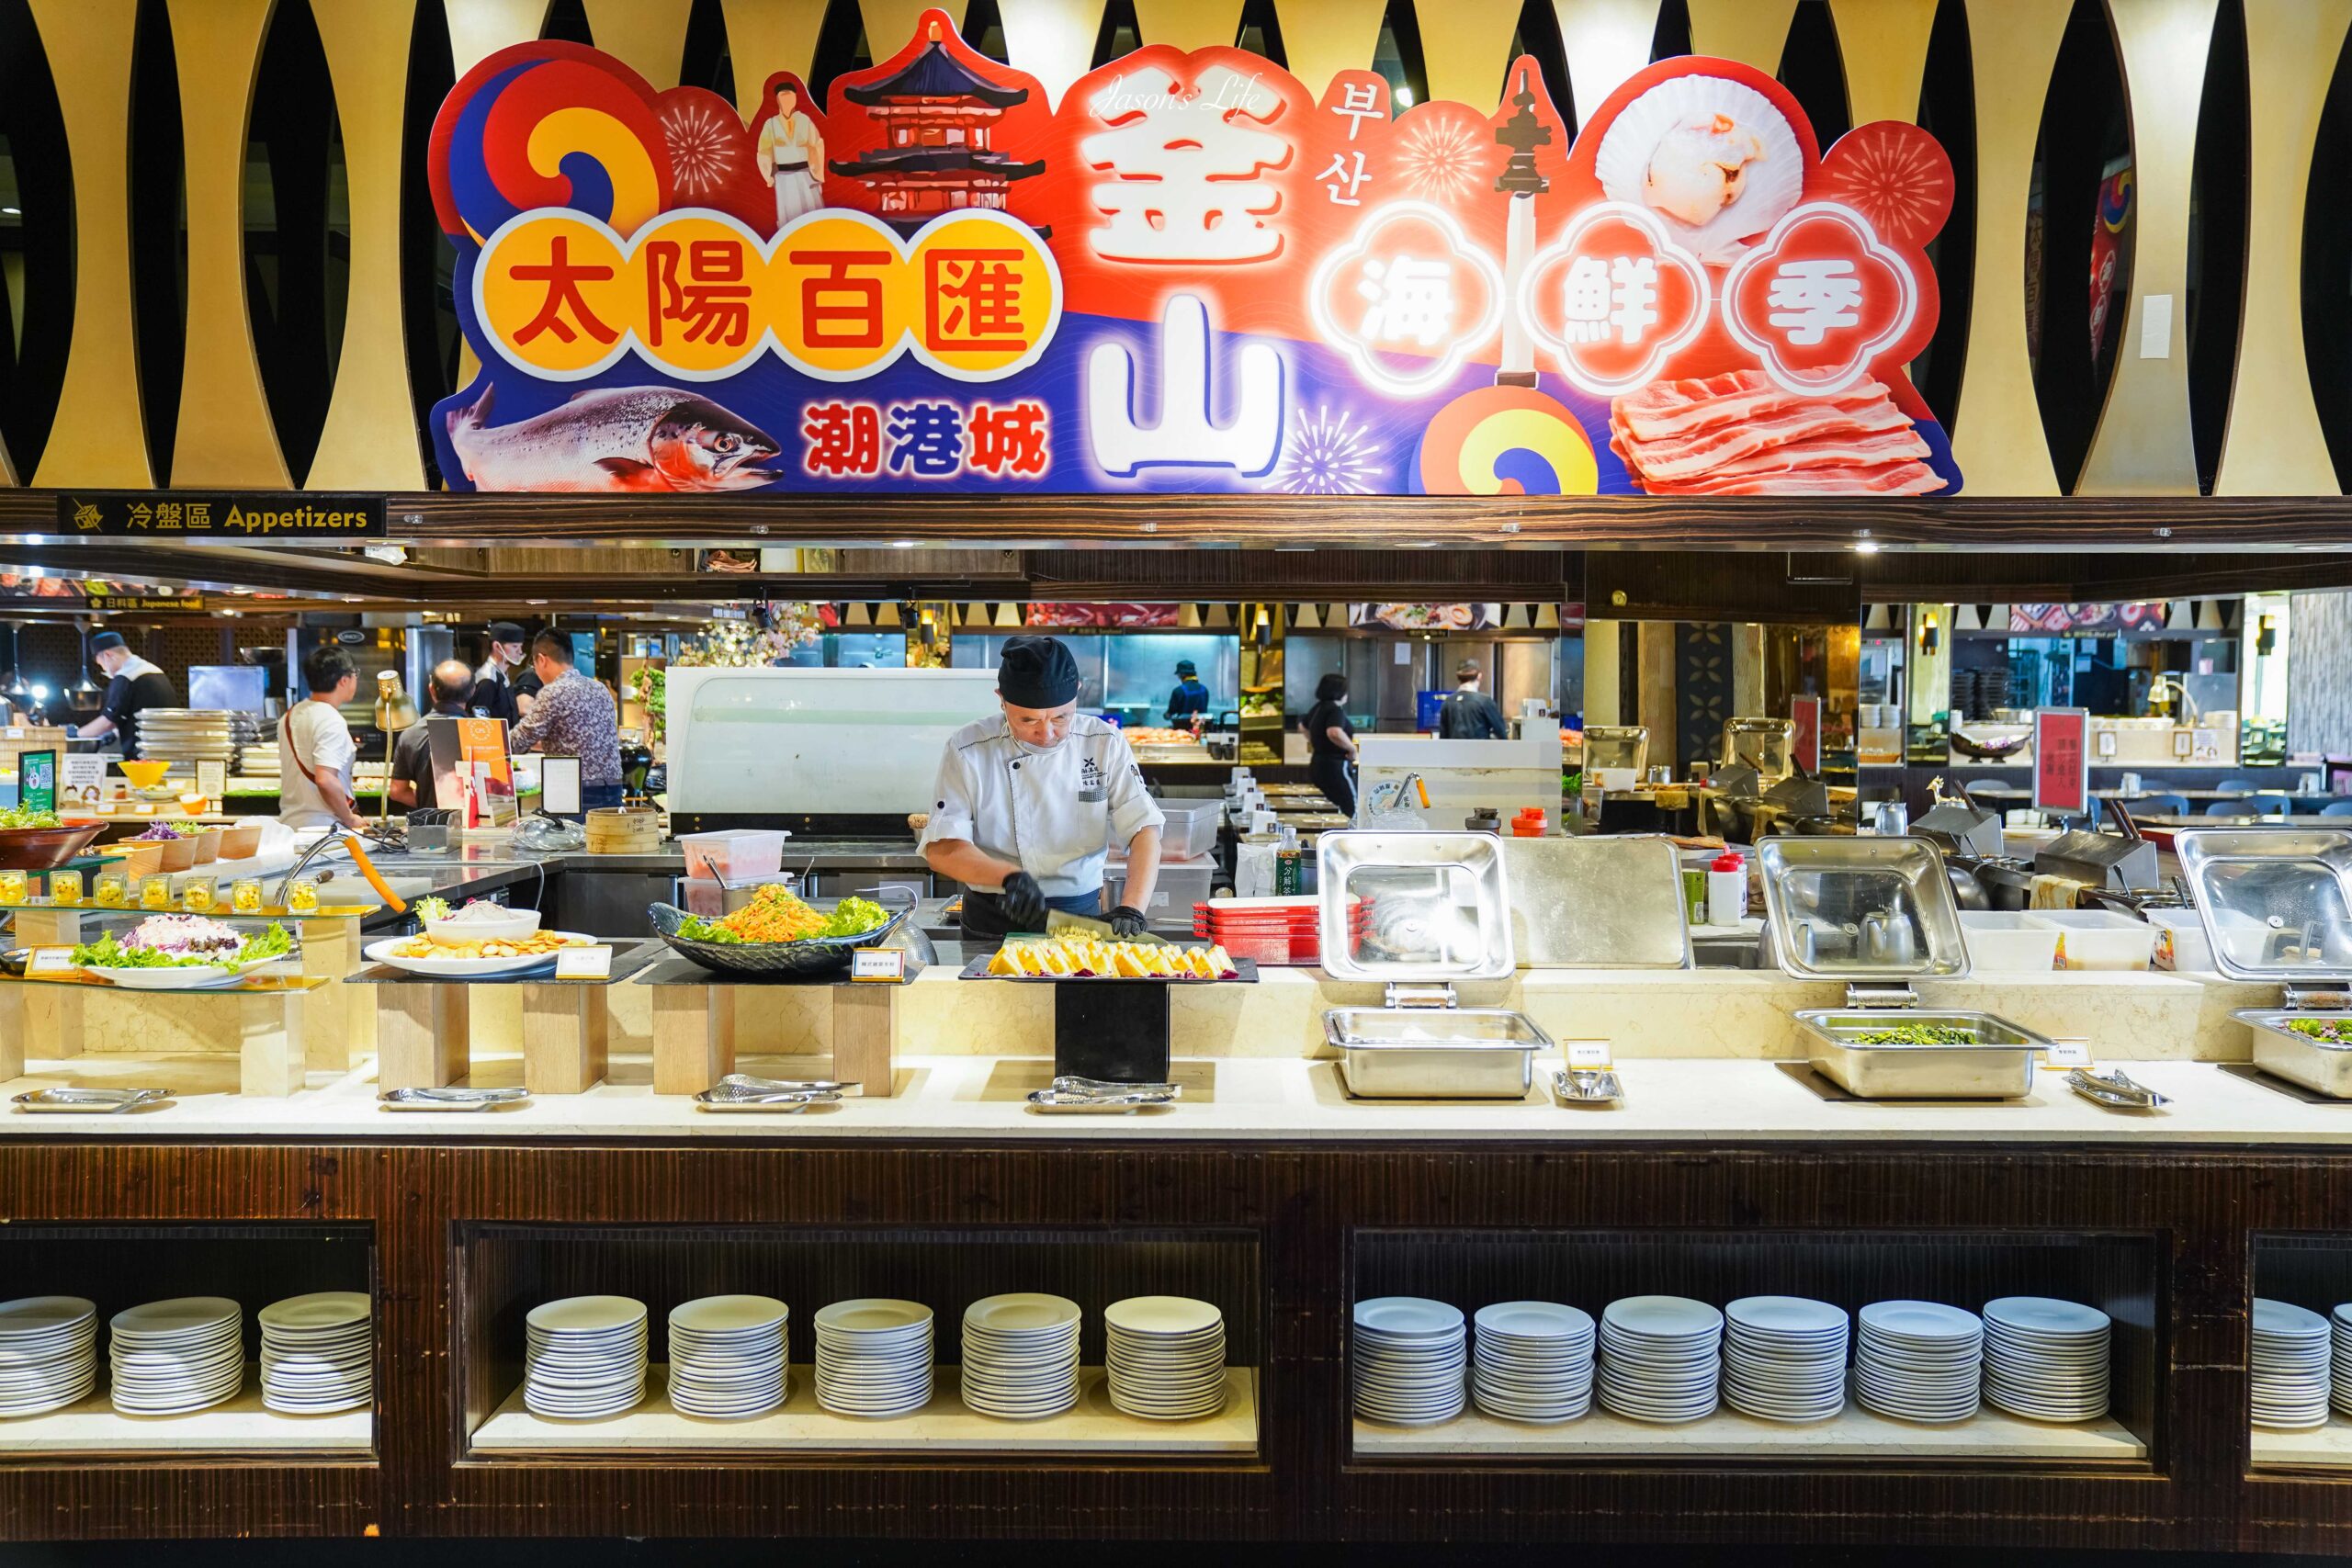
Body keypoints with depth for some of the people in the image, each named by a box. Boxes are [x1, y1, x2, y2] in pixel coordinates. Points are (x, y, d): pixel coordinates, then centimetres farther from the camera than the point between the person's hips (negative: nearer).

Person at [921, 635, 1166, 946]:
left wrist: (1132, 909, -24)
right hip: (995, 922, -2)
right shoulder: (967, 751, -8)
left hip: (1081, 915, 3)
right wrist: (1009, 876, -27)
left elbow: (1145, 830, -9)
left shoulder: (1105, 743, -4)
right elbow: (941, 849, -10)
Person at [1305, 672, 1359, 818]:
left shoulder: (1317, 708, 12)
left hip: (1317, 764, 10)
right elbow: (1334, 733, -36)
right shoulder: (1335, 709, -16)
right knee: (1351, 811, -7)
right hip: (1335, 766, -9)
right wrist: (1352, 749, -22)